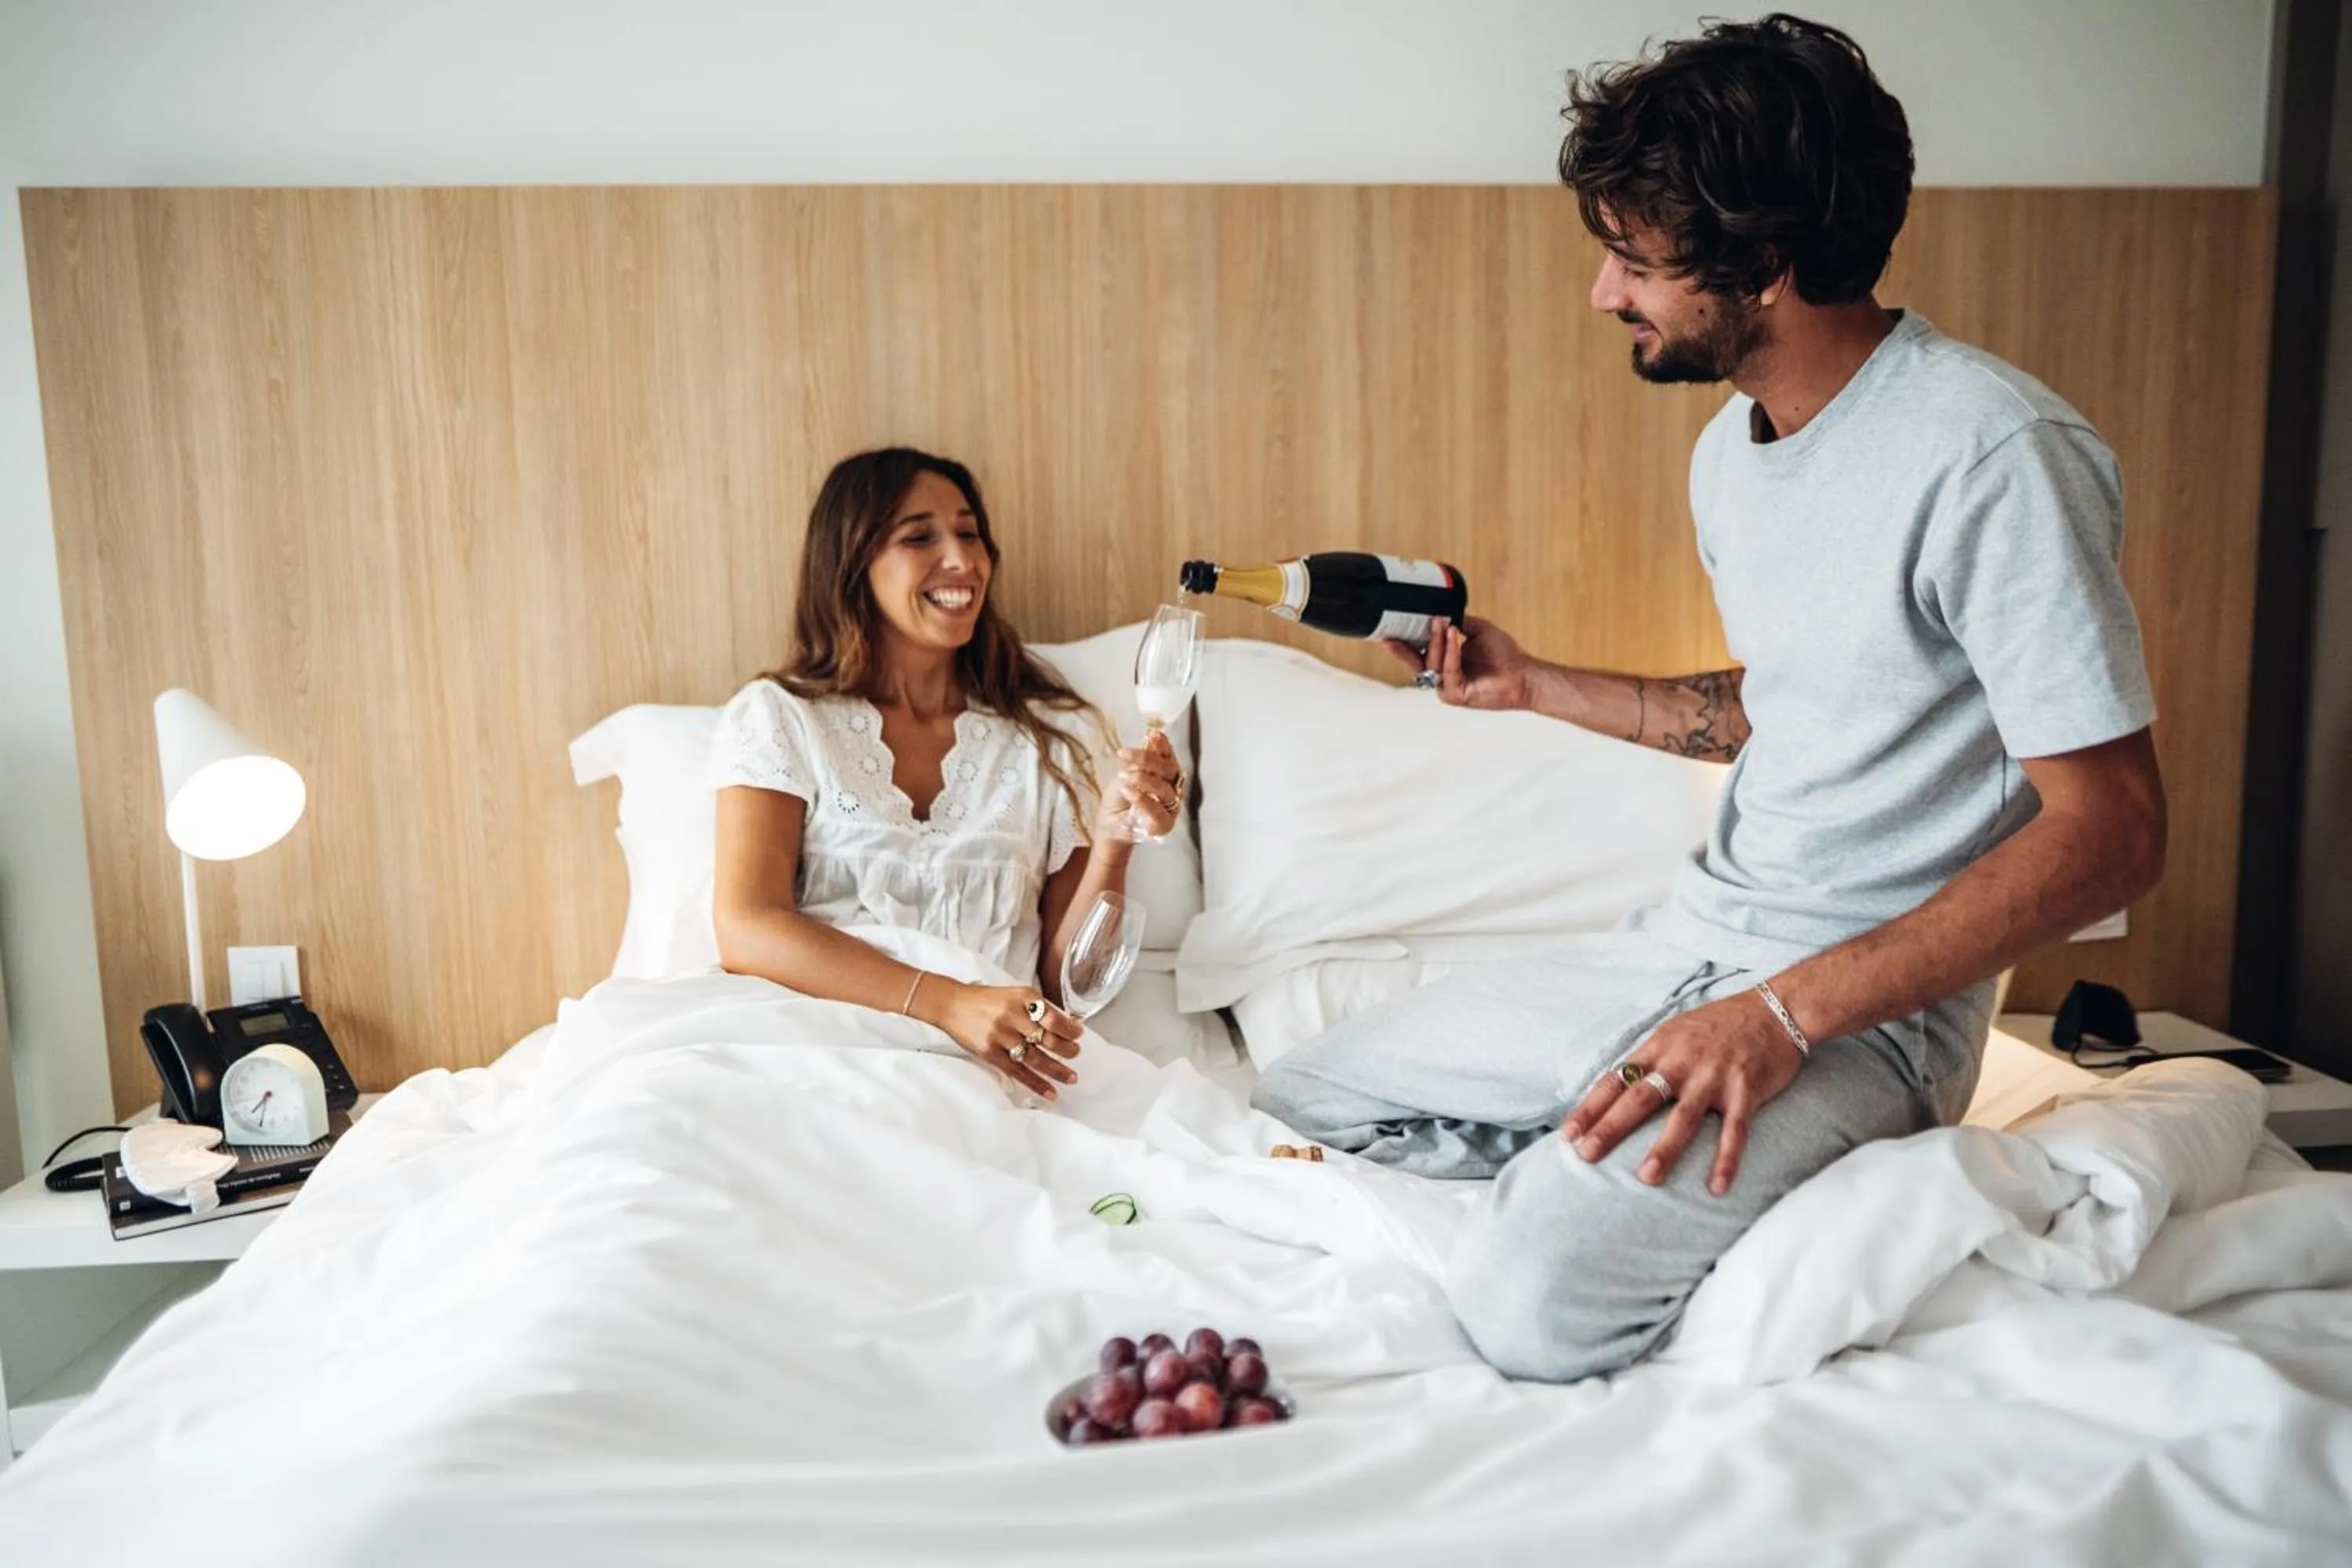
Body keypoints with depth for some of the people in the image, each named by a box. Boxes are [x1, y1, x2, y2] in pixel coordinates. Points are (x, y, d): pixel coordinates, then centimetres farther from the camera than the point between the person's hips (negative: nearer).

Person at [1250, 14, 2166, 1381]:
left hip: (1871, 997, -8)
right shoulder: (1731, 448, 8)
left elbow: (2112, 832, -22)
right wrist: (1534, 685, 15)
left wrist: (1783, 1014, -26)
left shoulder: (1996, 454, -21)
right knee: (1303, 1102, 8)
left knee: (1536, 1305, -28)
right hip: (1691, 938, 8)